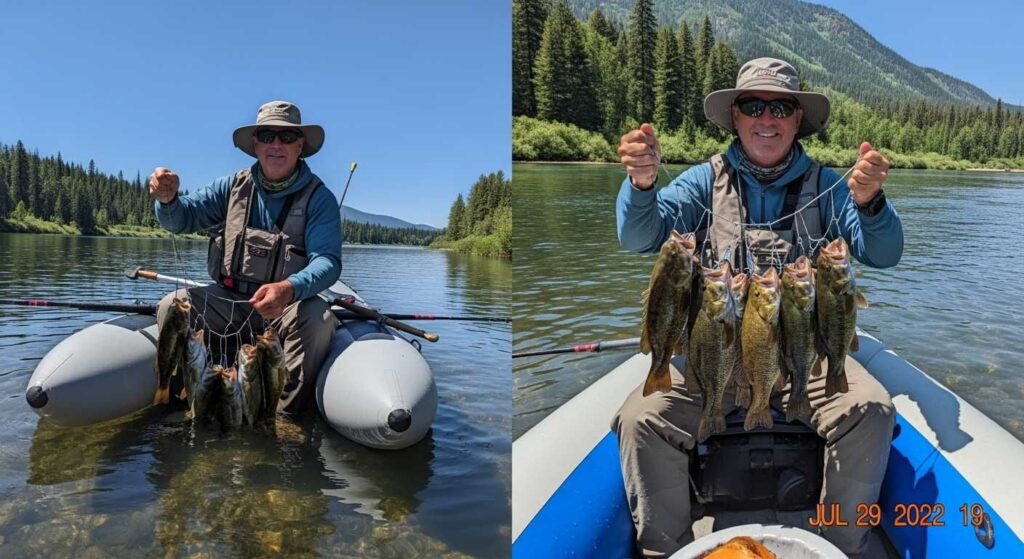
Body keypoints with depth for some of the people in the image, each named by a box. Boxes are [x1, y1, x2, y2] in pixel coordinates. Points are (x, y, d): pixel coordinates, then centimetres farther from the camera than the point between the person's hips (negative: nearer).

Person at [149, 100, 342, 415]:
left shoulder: (319, 198, -7)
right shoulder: (233, 187, 6)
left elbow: (327, 262, -19)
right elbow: (183, 219, -1)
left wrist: (289, 289, -40)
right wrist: (168, 199, -26)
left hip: (289, 306, -3)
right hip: (228, 301, 3)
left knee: (318, 317, -32)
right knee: (171, 307, -18)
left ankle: (287, 416, -16)